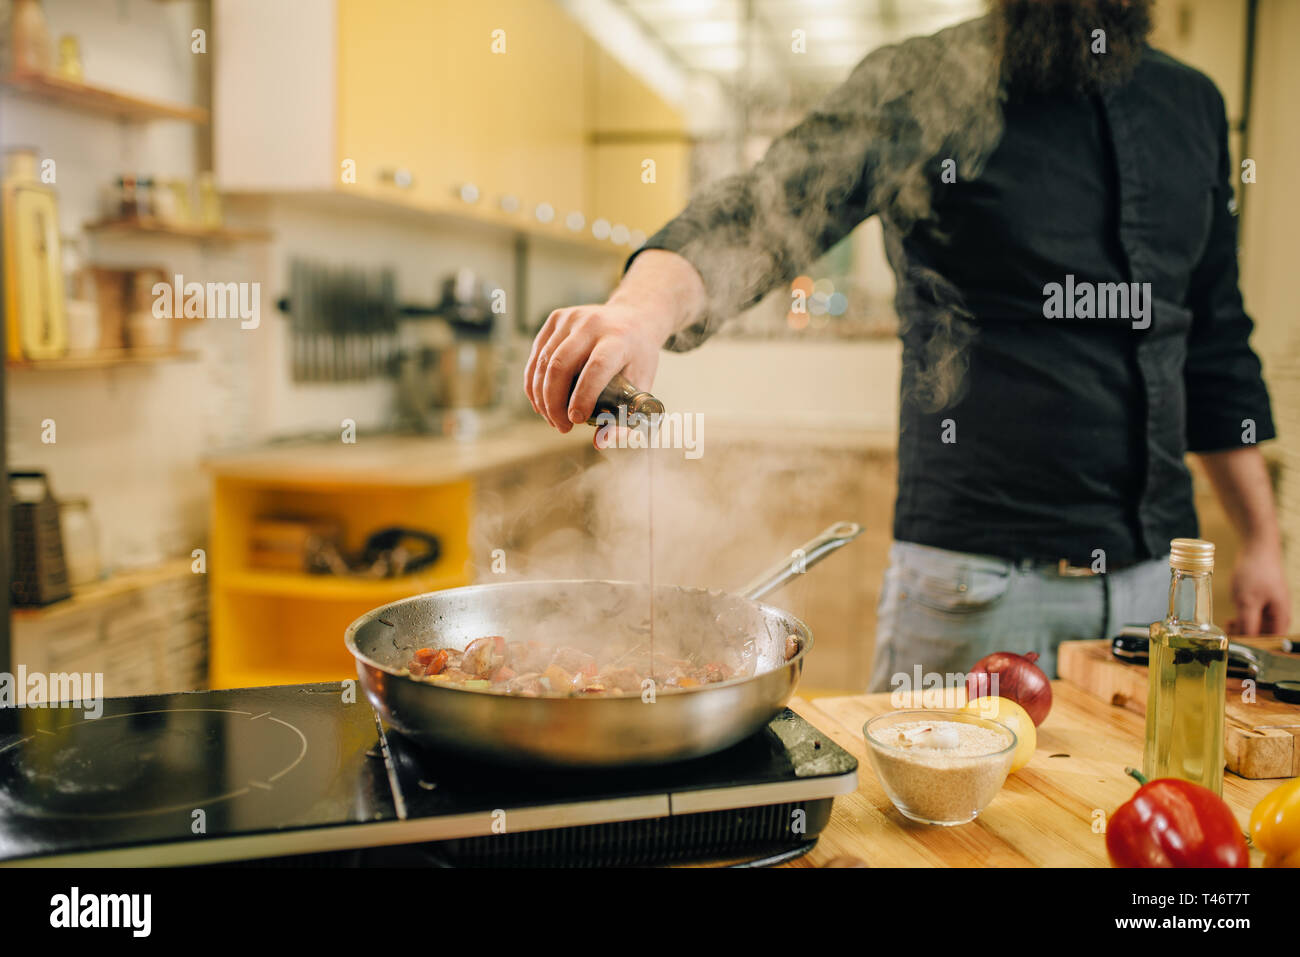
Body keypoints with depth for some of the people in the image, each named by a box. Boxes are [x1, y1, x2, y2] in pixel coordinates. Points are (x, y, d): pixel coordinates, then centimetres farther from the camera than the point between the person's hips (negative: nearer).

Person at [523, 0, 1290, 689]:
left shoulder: (1193, 105, 12)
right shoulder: (919, 88, -4)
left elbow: (1215, 347, 17)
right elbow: (770, 212, -22)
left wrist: (1263, 541, 14)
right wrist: (648, 302, -43)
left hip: (1158, 575, 5)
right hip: (979, 578, -5)